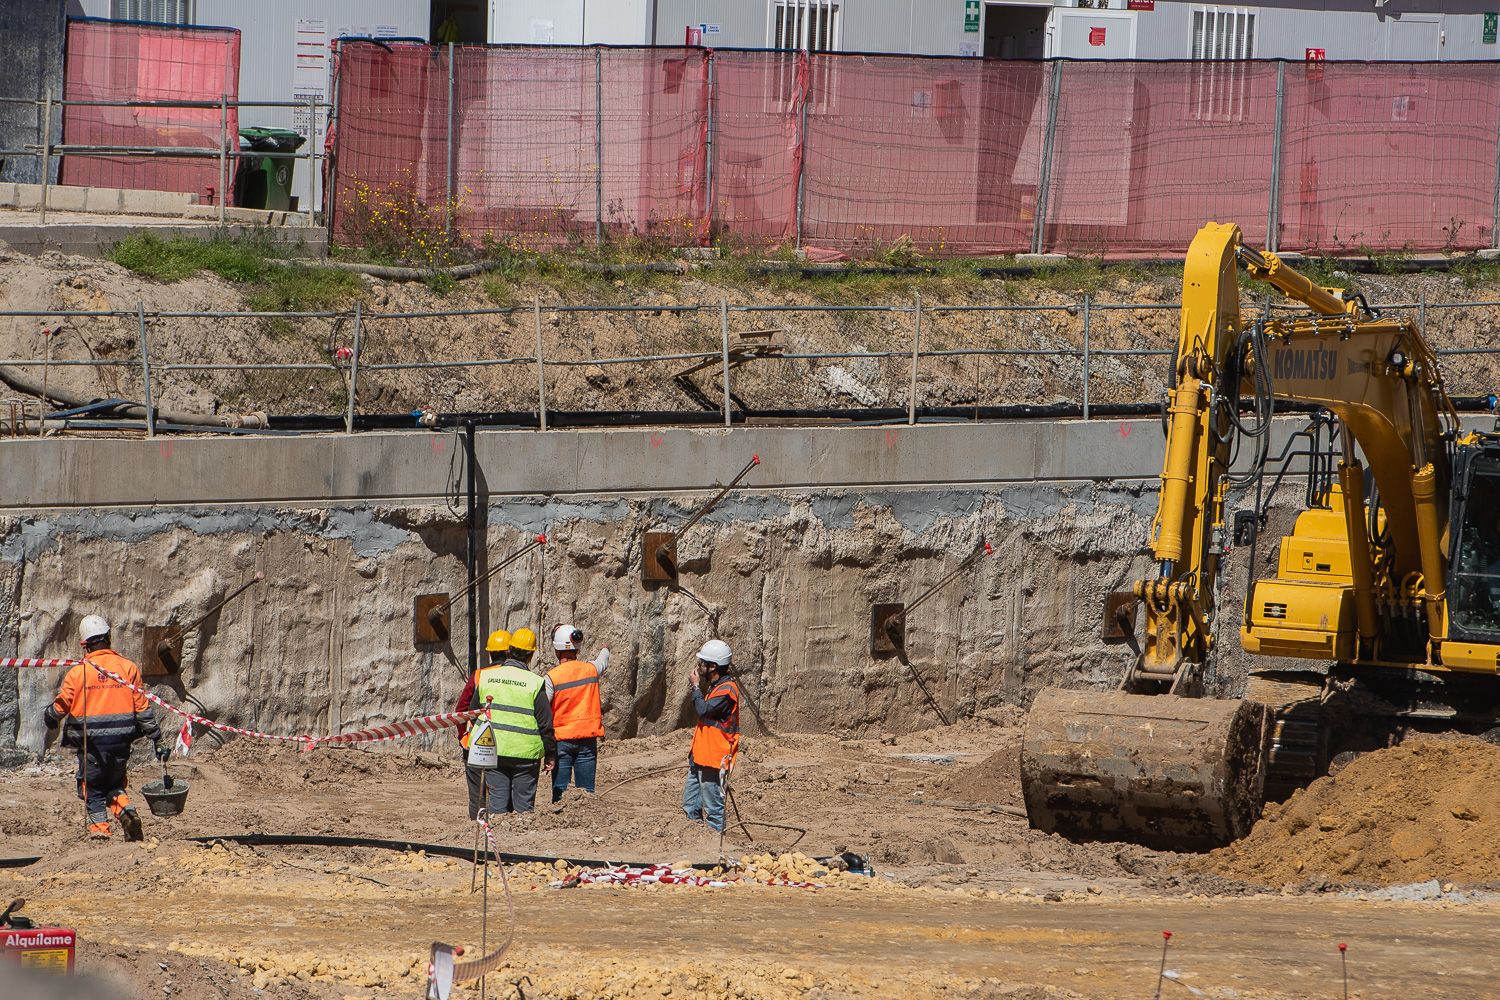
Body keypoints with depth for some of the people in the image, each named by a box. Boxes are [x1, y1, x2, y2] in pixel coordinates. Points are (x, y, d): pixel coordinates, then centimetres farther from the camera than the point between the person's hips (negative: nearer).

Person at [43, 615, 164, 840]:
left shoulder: (77, 672, -7)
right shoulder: (128, 668, -1)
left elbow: (60, 706, 0)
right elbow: (142, 708, 0)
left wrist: (49, 719, 24)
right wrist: (156, 739, 6)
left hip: (91, 742, -3)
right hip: (121, 741, 3)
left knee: (94, 789, 11)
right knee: (115, 783, 21)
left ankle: (100, 830, 4)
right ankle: (126, 811, -4)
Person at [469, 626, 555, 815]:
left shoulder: (485, 677, 2)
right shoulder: (534, 683, -8)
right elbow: (545, 723, -6)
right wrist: (550, 755, 4)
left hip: (493, 751, 3)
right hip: (525, 754, -2)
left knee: (497, 801, 6)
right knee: (523, 804, 5)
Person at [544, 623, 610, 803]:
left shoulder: (552, 677, -12)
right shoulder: (590, 669, 1)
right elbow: (603, 660, 26)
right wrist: (605, 650, 48)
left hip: (561, 739, -3)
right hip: (588, 738, 3)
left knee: (559, 791, 3)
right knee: (587, 791, 6)